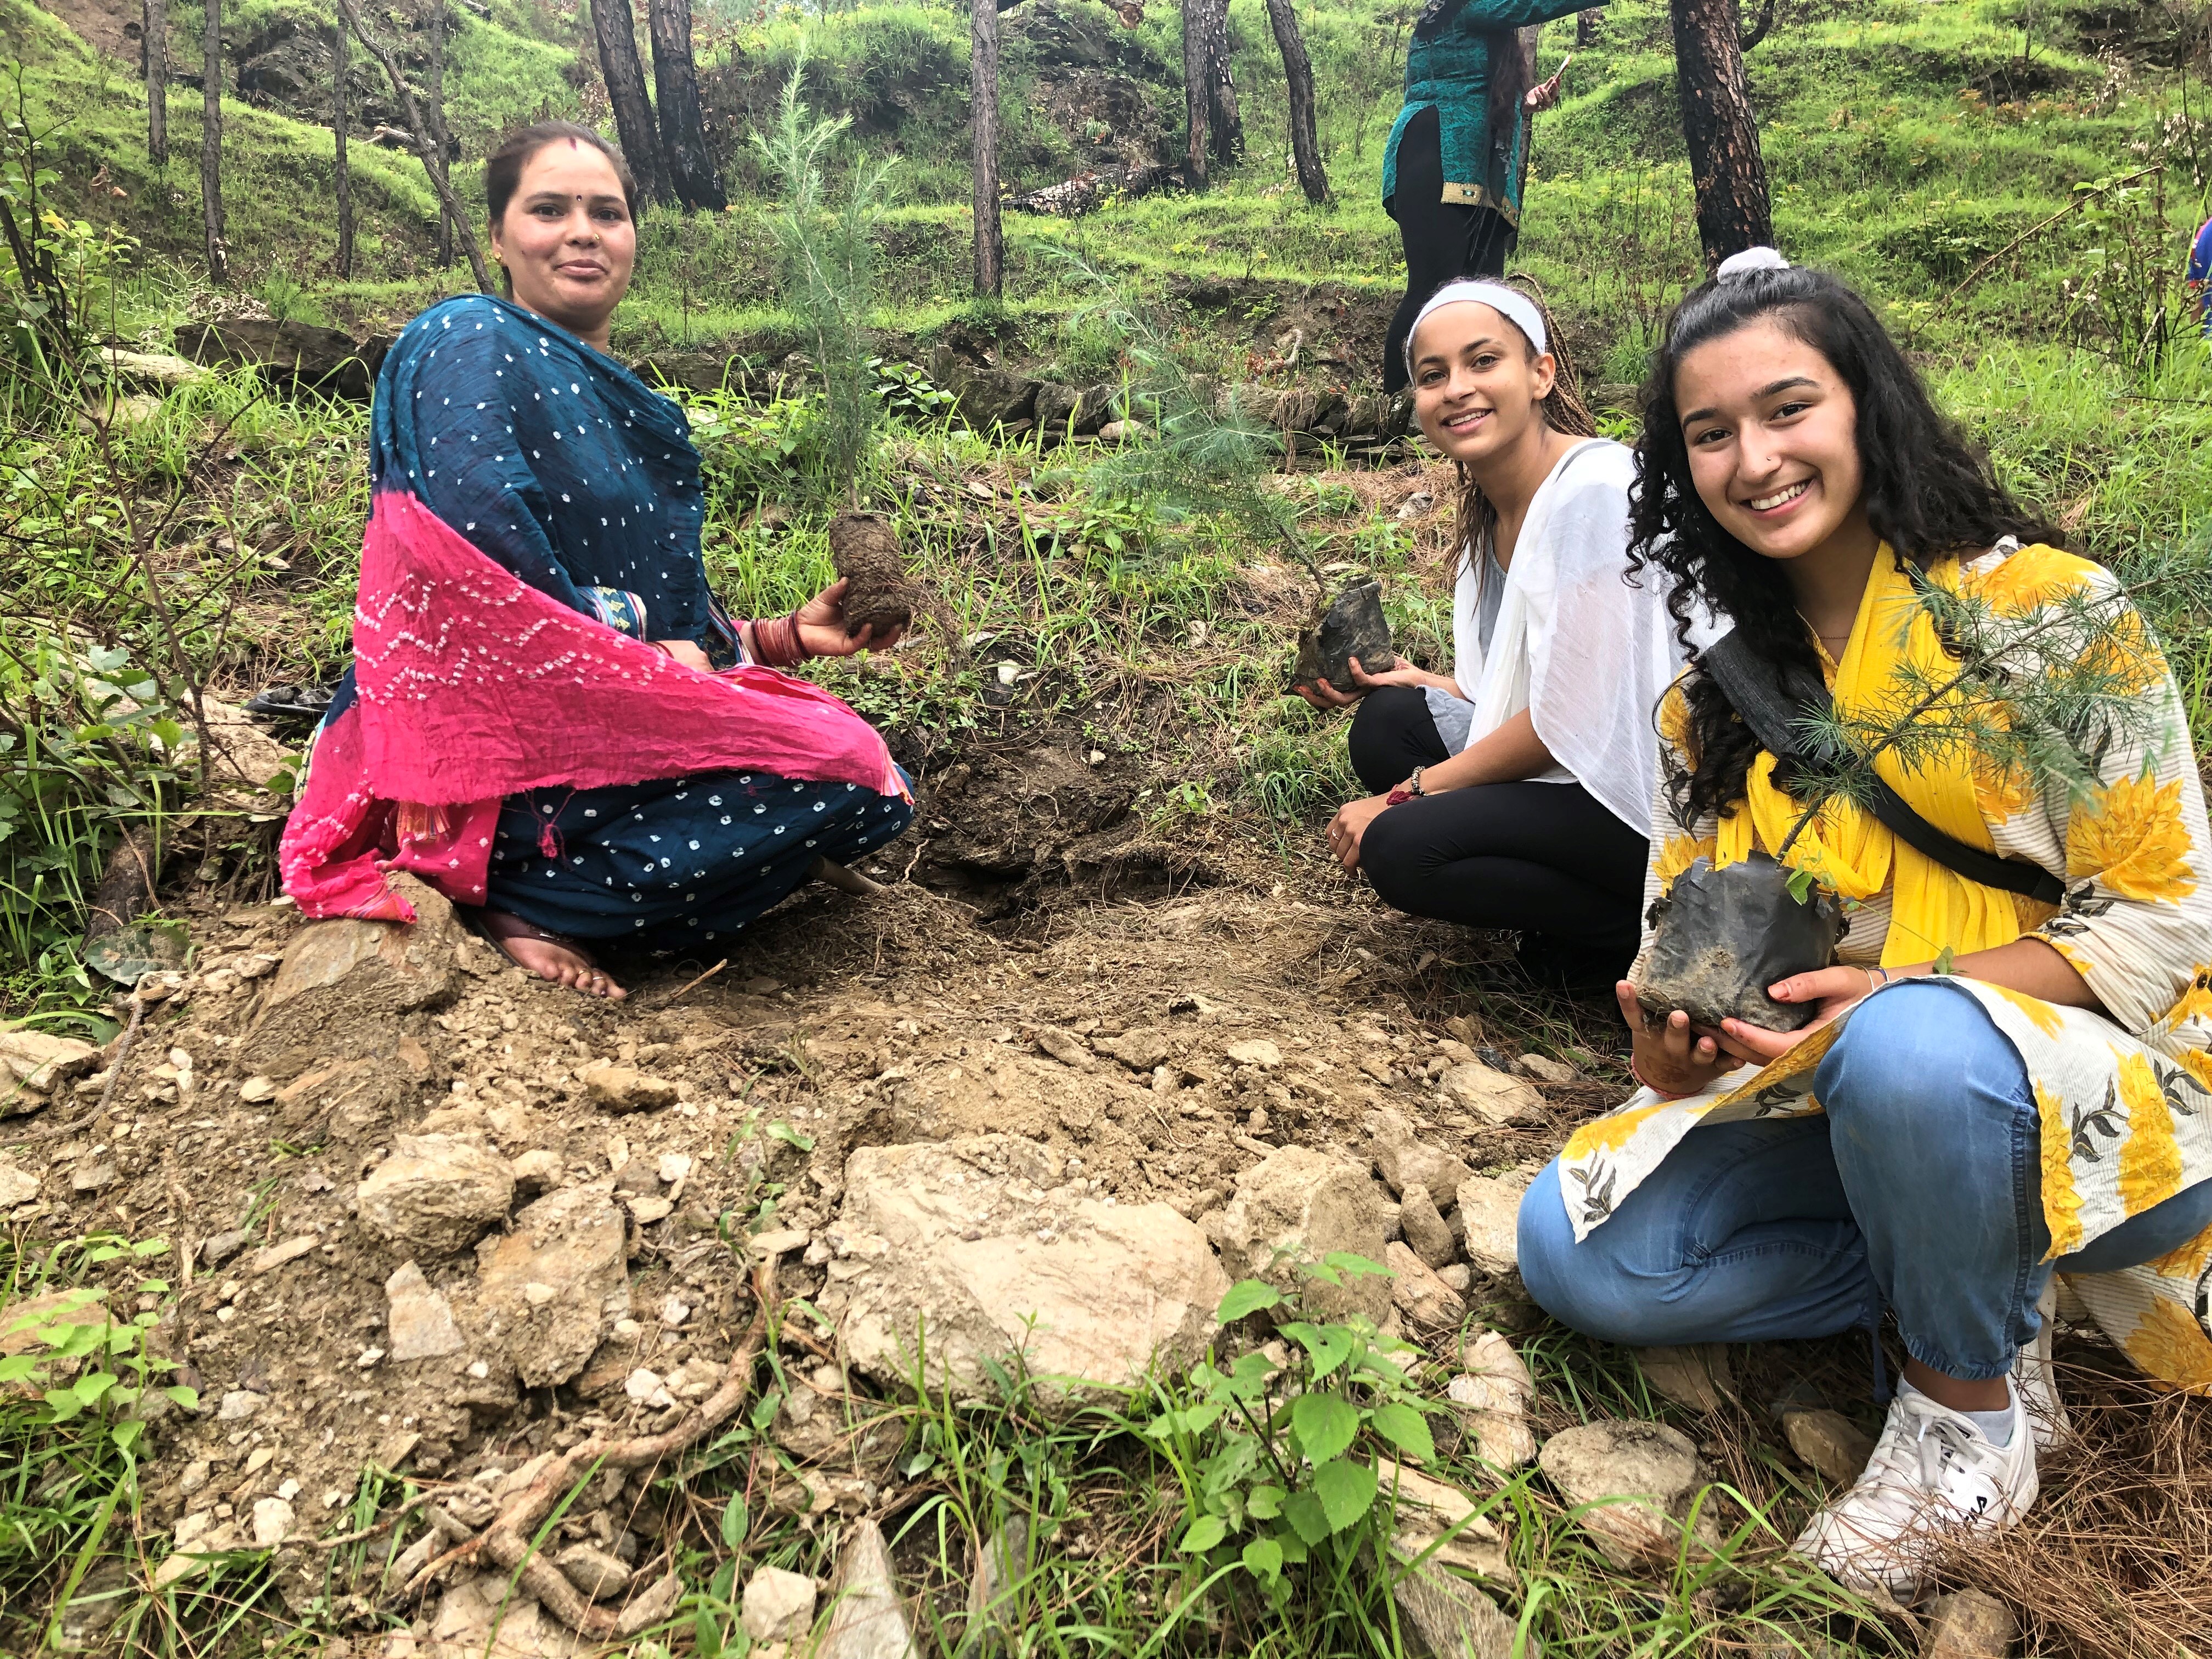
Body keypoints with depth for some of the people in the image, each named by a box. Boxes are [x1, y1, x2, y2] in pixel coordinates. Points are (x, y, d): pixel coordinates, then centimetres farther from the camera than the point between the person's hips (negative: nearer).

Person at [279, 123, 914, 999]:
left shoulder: (622, 404, 19)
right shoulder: (471, 345, -8)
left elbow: (660, 605, 18)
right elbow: (481, 561, -22)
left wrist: (787, 634, 4)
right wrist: (645, 659, -14)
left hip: (618, 720, 9)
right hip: (489, 742, -9)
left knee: (875, 794, 6)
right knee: (843, 771, -19)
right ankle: (518, 890, -10)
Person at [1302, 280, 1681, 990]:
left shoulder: (1597, 490, -20)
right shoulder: (1492, 509, 7)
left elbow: (1571, 714, -21)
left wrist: (1408, 792, -13)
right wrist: (1407, 679, -6)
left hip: (1650, 792, -9)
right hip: (1587, 761, 9)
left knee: (1400, 847, -16)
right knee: (1387, 723, 0)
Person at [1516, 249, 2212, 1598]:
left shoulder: (2054, 614, -12)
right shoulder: (1715, 699, 3)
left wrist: (1900, 996, -28)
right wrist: (1674, 1042, -19)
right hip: (1843, 1105, 5)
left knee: (1910, 1048, -39)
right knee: (1576, 1246, -12)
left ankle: (1972, 1401, -10)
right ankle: (1986, 1276, 2)